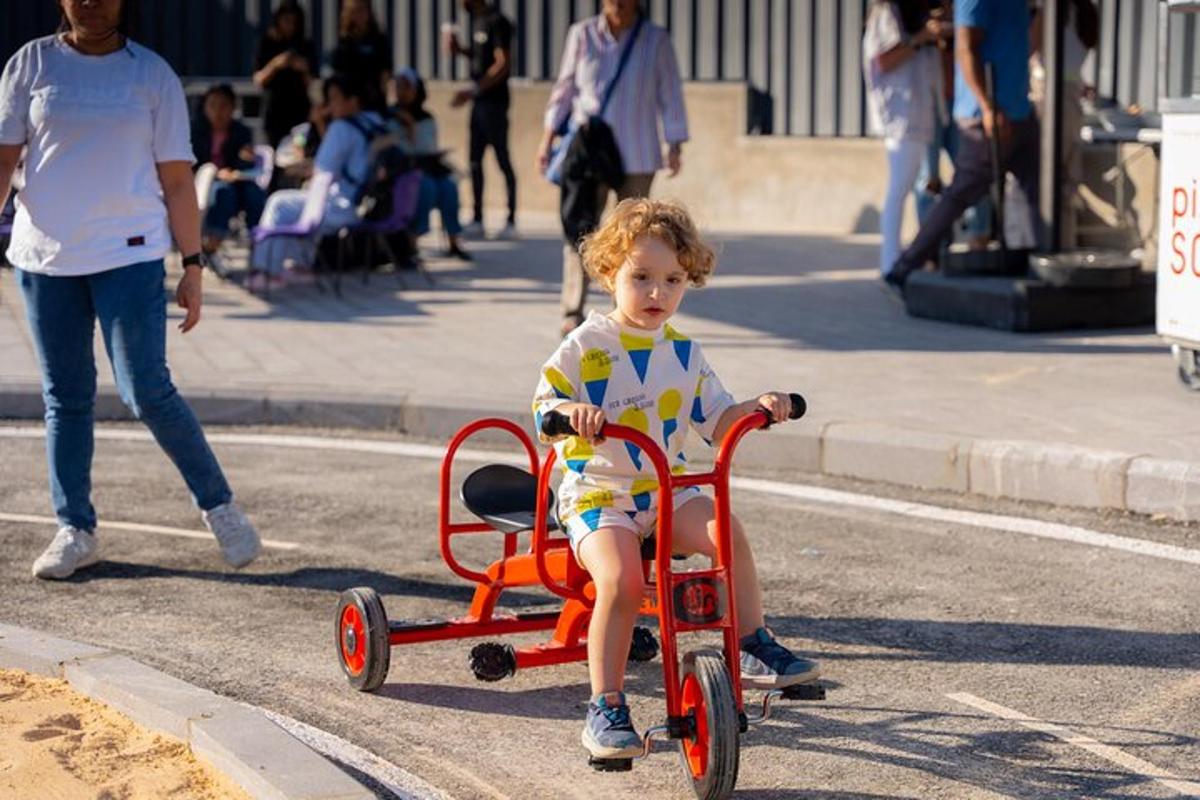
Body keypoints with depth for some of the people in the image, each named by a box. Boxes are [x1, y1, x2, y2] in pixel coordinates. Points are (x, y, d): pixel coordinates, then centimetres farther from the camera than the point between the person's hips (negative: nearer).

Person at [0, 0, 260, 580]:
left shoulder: (151, 74, 3)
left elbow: (176, 178, 4)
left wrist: (193, 266, 1)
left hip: (128, 254, -2)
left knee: (147, 393, -8)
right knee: (65, 398, 7)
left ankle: (218, 504, 9)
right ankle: (75, 530, 17)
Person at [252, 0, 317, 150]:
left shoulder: (306, 46, 8)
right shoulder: (266, 44, 5)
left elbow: (312, 84, 6)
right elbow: (258, 80, -3)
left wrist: (304, 70, -14)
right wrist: (275, 64, -19)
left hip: (301, 111, 1)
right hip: (275, 111, -1)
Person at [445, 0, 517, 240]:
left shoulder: (496, 22, -13)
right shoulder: (478, 21, 13)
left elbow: (503, 64, -19)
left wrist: (473, 91, -22)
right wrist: (460, 49, 6)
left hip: (494, 101, -9)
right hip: (480, 101, 9)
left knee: (502, 159, -5)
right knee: (475, 160, 9)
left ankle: (511, 222, -1)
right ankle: (477, 220, 15)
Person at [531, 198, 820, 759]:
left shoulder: (684, 353, 10)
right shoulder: (586, 346, -6)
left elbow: (716, 422, 14)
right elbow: (543, 410, -11)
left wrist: (757, 409, -5)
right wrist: (569, 412, -33)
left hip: (667, 488, 4)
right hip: (596, 491, -4)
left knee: (726, 531, -24)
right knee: (620, 580, -29)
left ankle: (753, 648, -7)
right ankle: (605, 707, -17)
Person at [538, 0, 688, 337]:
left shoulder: (656, 40, -1)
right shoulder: (582, 35, 1)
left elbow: (669, 95, 2)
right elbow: (564, 88, 7)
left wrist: (675, 147, -2)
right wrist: (547, 139, 5)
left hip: (637, 157, 0)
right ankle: (572, 313, -8)